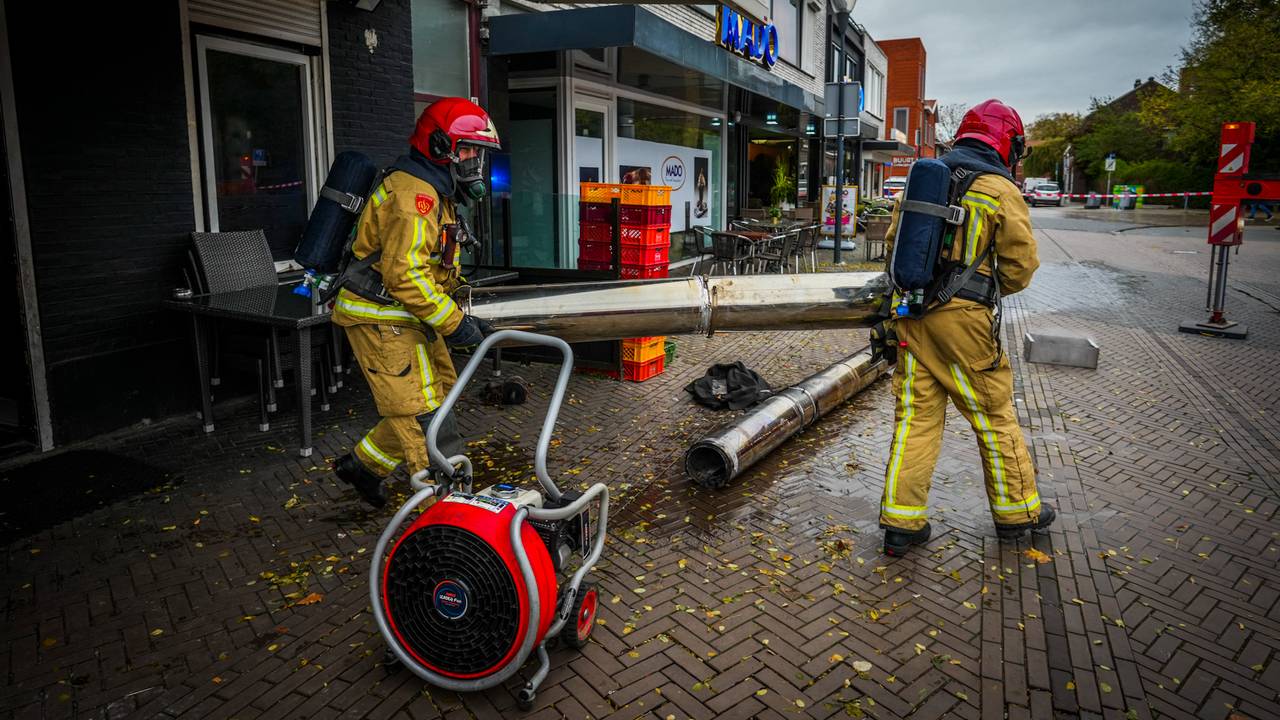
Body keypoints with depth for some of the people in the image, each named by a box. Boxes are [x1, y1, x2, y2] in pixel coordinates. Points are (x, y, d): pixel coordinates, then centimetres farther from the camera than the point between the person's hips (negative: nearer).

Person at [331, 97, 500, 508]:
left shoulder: (434, 192, 17)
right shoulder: (413, 193, -19)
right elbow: (405, 273, -27)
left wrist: (463, 316, 16)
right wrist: (453, 323, -22)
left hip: (406, 318, 10)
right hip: (381, 319, -10)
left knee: (440, 392, 14)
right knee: (423, 412, -8)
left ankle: (362, 465, 27)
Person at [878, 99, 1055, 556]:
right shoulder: (1001, 191, -5)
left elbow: (894, 242, 18)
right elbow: (1021, 265, -4)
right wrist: (988, 290, 14)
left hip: (912, 313, 5)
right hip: (963, 318, -5)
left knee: (916, 415, 8)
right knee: (994, 416, 10)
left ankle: (901, 523, 9)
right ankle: (1016, 512, 26)